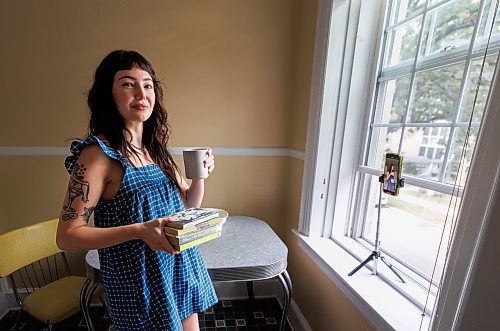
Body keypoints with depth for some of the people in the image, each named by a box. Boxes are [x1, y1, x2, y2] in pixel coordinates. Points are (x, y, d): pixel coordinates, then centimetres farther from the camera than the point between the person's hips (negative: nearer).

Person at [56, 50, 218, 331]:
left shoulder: (156, 148, 2)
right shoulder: (99, 153, -17)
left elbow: (188, 204, 7)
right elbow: (67, 236, -15)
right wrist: (139, 230, -28)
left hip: (182, 268, 6)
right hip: (137, 280, -5)